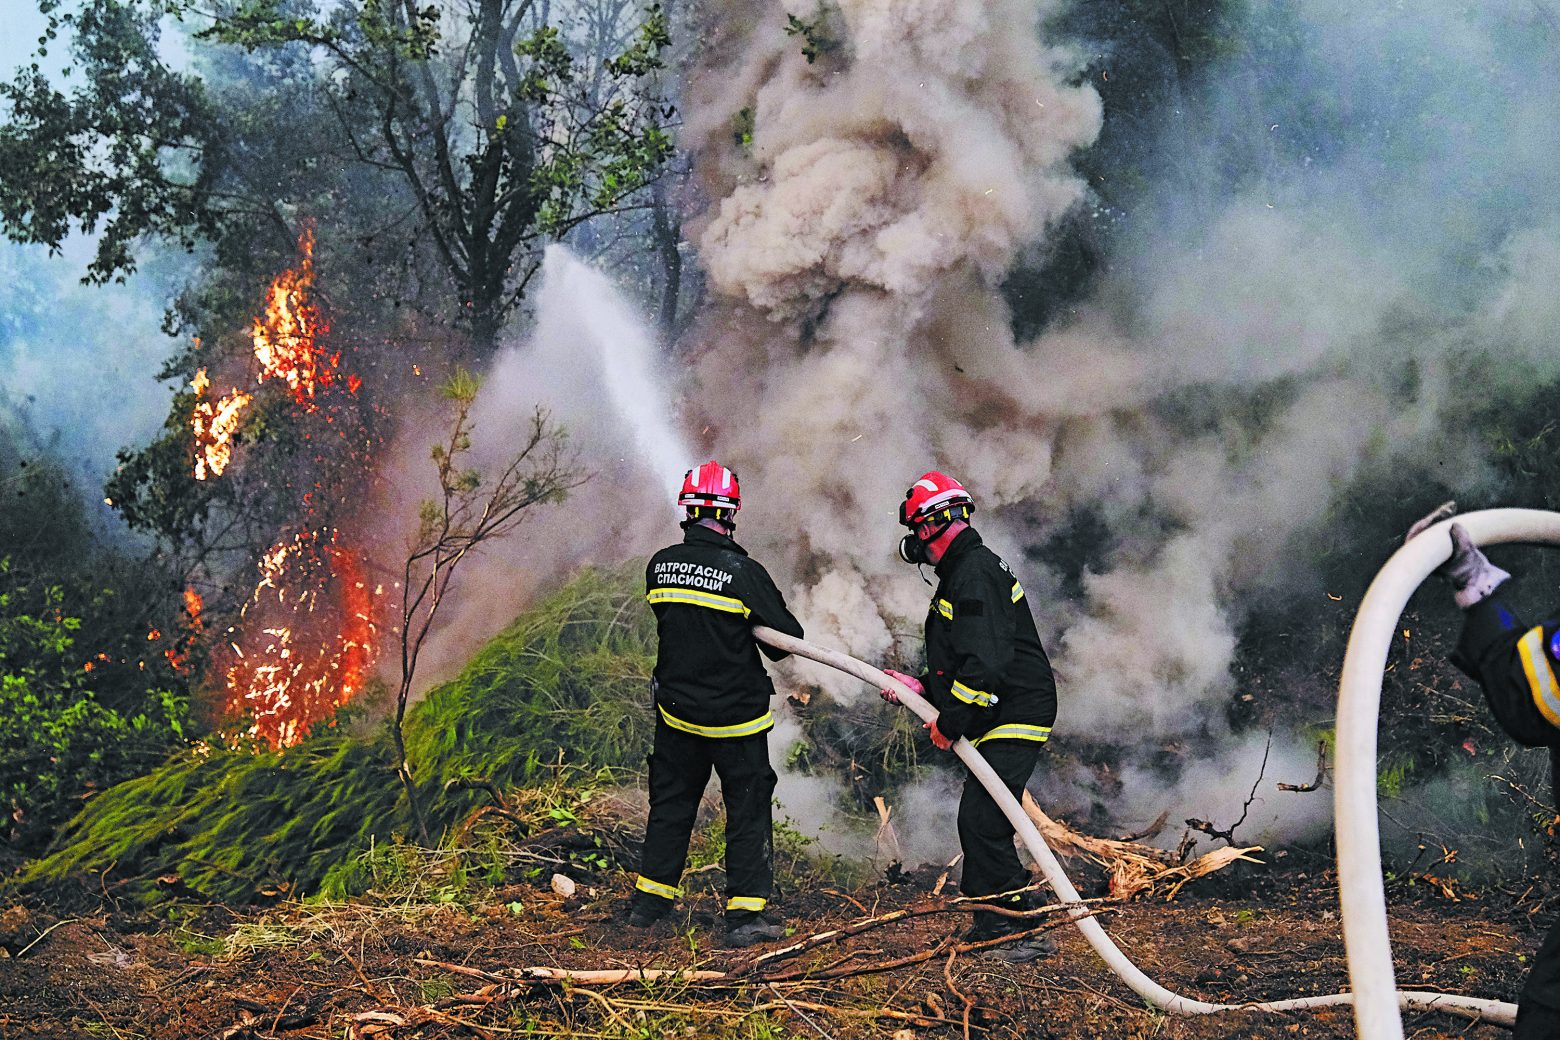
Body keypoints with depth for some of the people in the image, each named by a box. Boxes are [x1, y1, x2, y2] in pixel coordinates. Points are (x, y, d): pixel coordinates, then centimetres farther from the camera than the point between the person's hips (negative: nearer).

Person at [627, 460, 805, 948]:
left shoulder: (660, 565, -3)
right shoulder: (743, 572, -18)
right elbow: (788, 636, -11)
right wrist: (768, 646, 9)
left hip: (677, 711, 5)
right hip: (735, 715, -5)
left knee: (671, 802, 18)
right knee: (748, 810, 6)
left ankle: (649, 902, 26)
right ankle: (745, 915, 5)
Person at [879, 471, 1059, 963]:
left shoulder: (975, 575, -17)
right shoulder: (966, 570, 19)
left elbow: (984, 664, -25)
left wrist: (949, 722, -18)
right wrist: (922, 685, 12)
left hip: (1014, 719, -11)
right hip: (1003, 719, 11)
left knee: (981, 820, -14)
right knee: (979, 821, 14)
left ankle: (1026, 933, -9)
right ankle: (994, 925, 23)